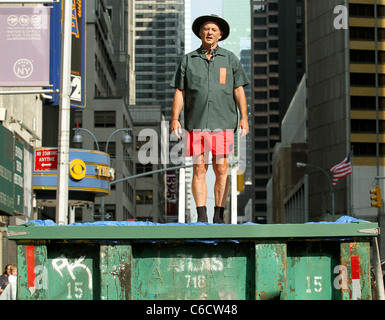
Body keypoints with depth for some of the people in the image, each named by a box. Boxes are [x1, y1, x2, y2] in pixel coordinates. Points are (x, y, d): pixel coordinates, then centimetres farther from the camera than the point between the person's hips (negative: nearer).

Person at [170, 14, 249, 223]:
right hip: (196, 124, 0)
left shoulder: (230, 59, 11)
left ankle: (219, 217, 6)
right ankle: (201, 217, -2)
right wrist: (175, 119, 0)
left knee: (221, 170, -1)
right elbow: (179, 92, 10)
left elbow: (239, 90, 8)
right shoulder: (188, 60, 12)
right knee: (198, 169, -4)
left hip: (222, 123, 0)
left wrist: (244, 118, -1)